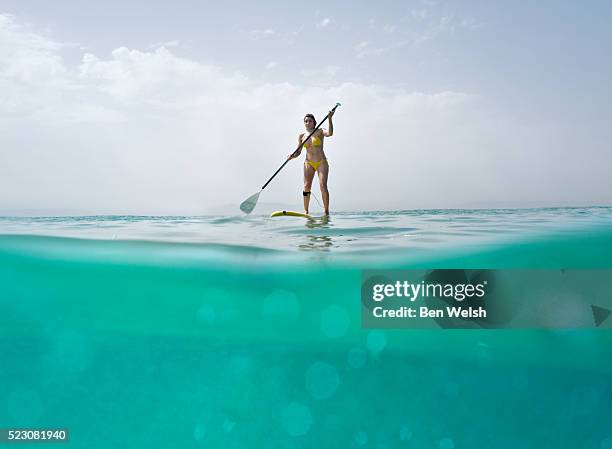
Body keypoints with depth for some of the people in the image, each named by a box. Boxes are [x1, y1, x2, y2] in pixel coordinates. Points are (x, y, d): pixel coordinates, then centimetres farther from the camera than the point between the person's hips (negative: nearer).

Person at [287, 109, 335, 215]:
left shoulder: (320, 131, 0)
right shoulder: (301, 136, 9)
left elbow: (329, 133, -22)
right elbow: (298, 152, 9)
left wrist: (330, 119, -31)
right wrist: (292, 156, -12)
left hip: (322, 162, -3)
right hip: (308, 163, 3)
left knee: (323, 186, -14)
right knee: (306, 186, -9)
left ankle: (326, 211, -10)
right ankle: (305, 211, -2)